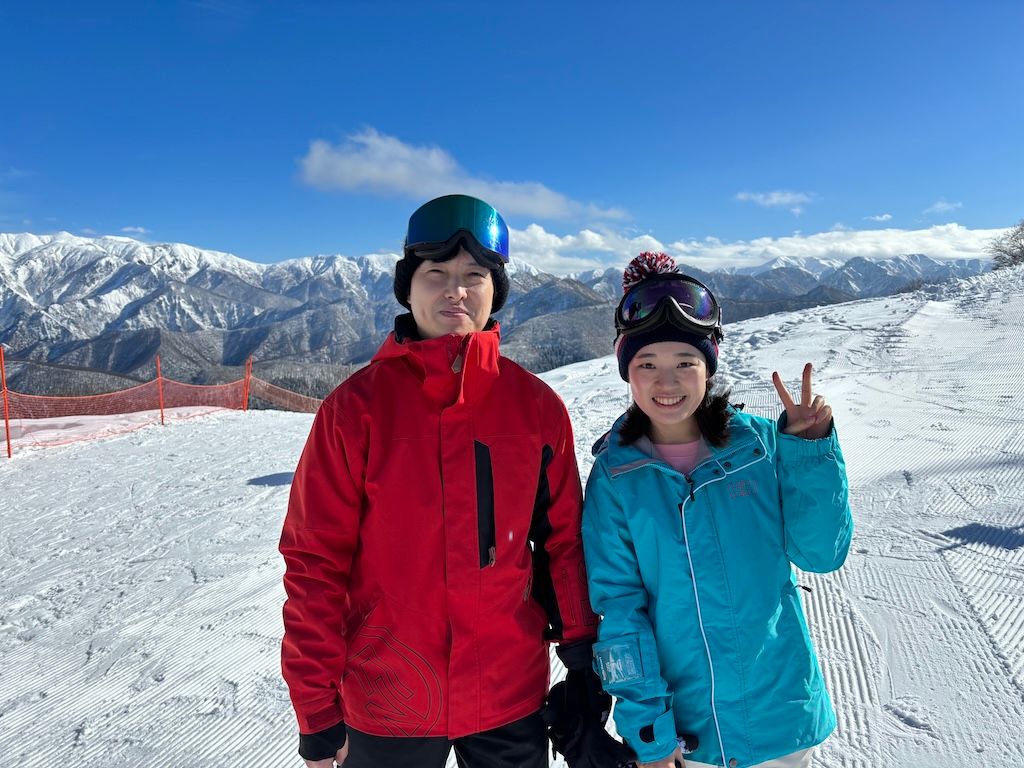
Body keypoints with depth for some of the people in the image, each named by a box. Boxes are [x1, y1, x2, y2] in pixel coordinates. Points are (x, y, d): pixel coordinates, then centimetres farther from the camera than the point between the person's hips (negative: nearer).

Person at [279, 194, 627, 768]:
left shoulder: (536, 405, -4)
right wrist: (317, 710, -5)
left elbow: (565, 543, 3)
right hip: (385, 706, -1)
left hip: (511, 698, 2)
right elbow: (315, 562, -7)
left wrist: (584, 662, 3)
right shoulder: (358, 406, -10)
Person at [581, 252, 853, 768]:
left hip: (779, 711, 1)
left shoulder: (762, 444, -7)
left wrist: (811, 451, -18)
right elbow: (617, 605, -9)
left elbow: (821, 554, -7)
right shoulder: (615, 475, -9)